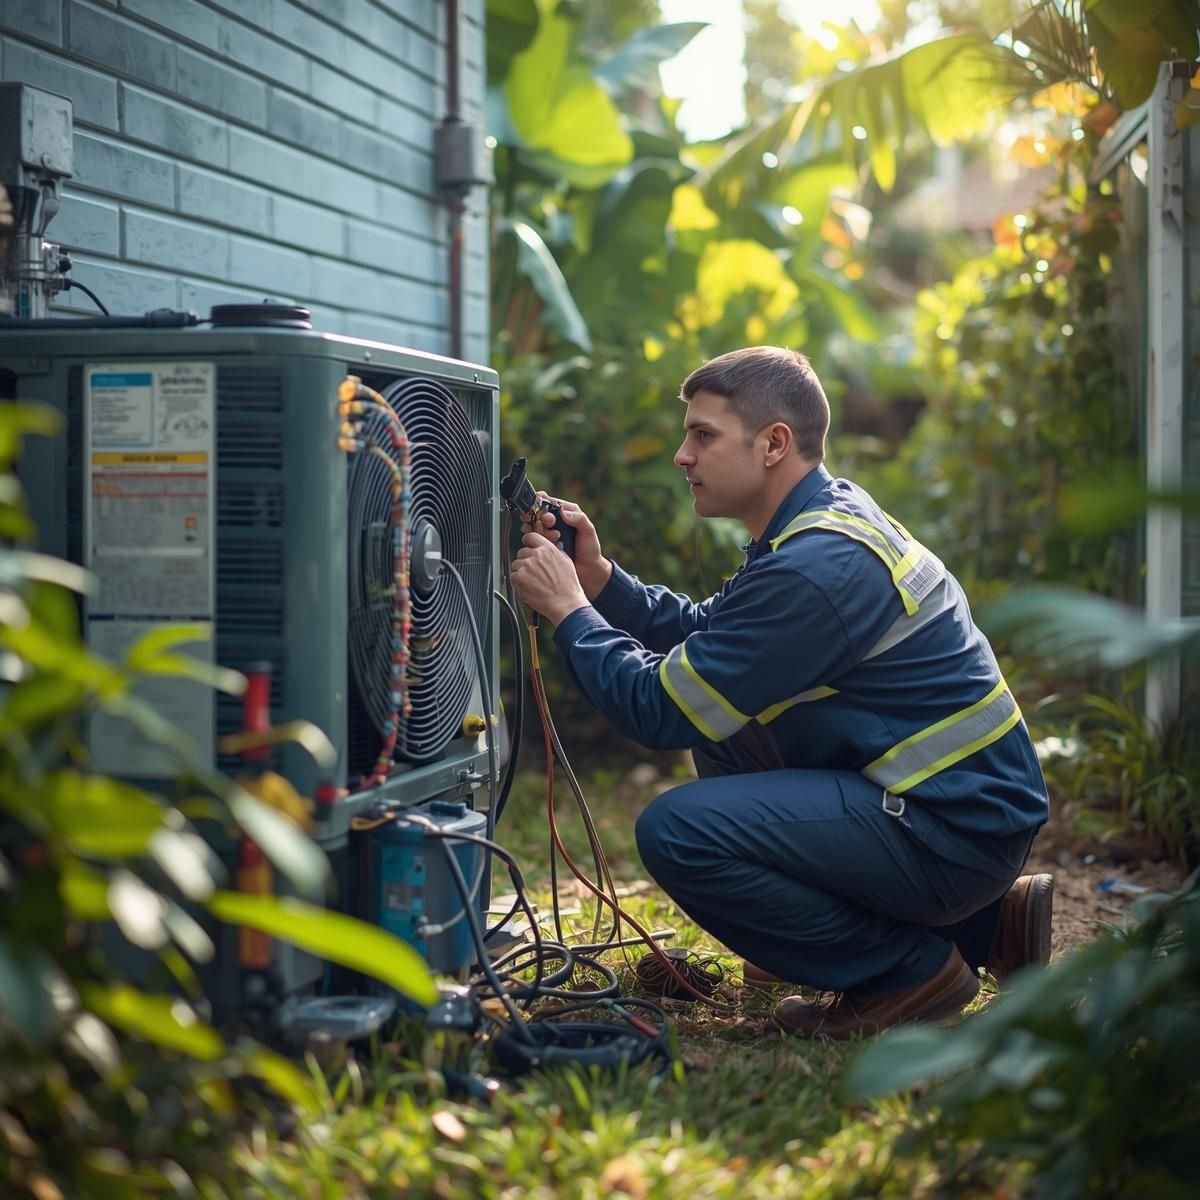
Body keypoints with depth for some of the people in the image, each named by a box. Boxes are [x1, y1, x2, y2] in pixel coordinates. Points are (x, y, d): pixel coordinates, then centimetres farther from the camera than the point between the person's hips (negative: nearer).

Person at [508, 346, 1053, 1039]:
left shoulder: (815, 568, -22)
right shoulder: (832, 515, 10)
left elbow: (659, 711, -18)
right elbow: (702, 633, 17)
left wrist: (570, 611, -6)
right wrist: (600, 580, 6)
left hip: (960, 829, -10)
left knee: (677, 830, -22)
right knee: (719, 712, 22)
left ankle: (913, 968, -4)